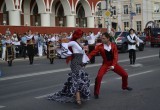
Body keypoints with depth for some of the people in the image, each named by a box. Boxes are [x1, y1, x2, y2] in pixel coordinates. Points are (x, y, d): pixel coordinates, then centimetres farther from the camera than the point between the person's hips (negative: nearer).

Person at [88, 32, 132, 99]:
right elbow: (92, 53, -20)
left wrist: (113, 66, -26)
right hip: (105, 64, -2)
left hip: (113, 64, 2)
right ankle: (96, 93, -5)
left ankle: (125, 86, 39)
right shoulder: (100, 47, -15)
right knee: (99, 77, -24)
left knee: (125, 75, 6)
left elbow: (115, 57, -13)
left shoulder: (113, 45, -11)